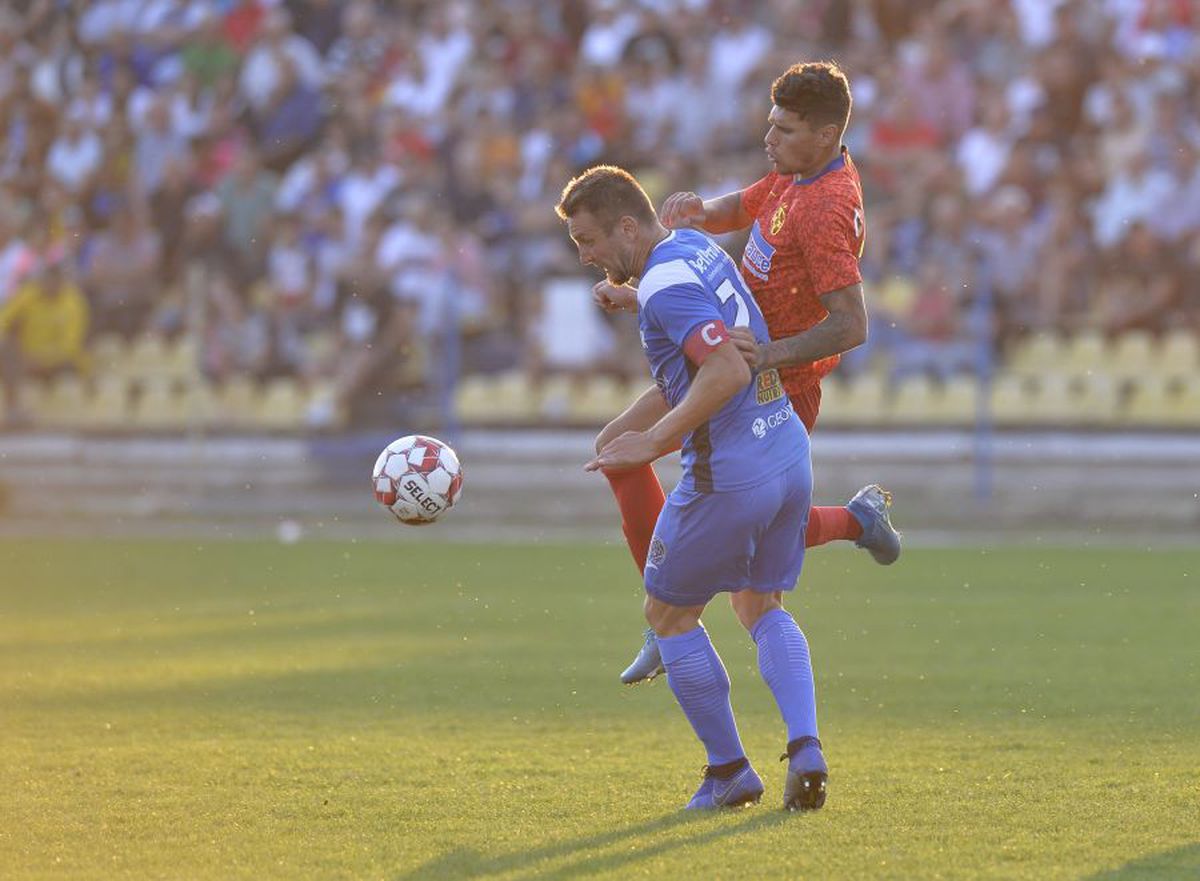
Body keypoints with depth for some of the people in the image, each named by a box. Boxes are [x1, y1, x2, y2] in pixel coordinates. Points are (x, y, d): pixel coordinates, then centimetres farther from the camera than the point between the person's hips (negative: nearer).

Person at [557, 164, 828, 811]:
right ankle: (805, 749, 2)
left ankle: (728, 770, 12)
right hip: (788, 455, 9)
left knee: (669, 613, 9)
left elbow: (728, 371, -29)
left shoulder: (666, 284, -18)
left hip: (728, 478, -9)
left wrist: (653, 441, -24)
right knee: (762, 608, 21)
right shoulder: (697, 248, 13)